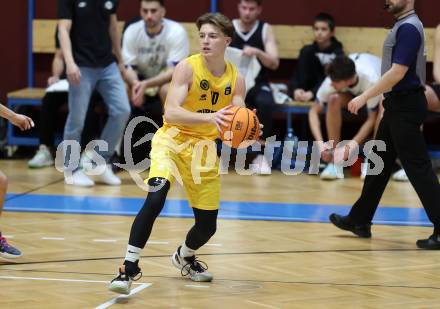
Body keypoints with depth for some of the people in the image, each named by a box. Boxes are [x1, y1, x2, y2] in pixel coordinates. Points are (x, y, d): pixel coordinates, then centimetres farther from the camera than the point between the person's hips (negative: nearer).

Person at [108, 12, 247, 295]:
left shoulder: (236, 79, -4)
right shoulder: (187, 68, -16)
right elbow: (170, 113, -28)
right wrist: (209, 117, -42)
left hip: (205, 147, 4)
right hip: (173, 139, -4)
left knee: (208, 225, 9)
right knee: (156, 197, -31)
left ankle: (184, 257, 44)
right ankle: (129, 268, -25)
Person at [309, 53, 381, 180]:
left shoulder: (371, 81, -42)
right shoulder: (333, 80, -34)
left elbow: (372, 119, -33)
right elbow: (314, 111, -24)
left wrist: (350, 146, -39)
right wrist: (320, 143, -37)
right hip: (352, 93, 3)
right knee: (334, 99, -31)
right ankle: (335, 162, -25)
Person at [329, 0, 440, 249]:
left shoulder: (409, 28, -18)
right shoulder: (403, 25, 13)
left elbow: (398, 72, -23)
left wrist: (365, 97, -19)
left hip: (405, 107, -10)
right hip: (398, 106, 10)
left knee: (418, 168, -9)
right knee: (380, 163, 16)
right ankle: (360, 220, 26)